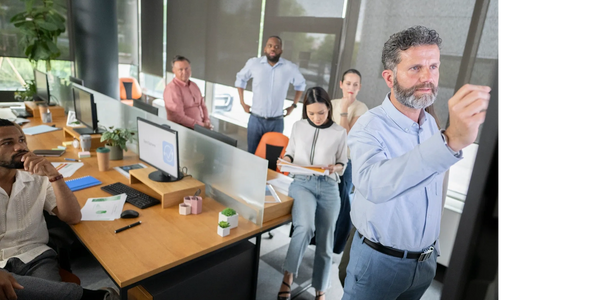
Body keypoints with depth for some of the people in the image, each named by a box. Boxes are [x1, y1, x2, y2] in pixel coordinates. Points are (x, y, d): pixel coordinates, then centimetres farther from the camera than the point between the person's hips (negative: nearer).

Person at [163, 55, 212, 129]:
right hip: (183, 129, -7)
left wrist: (207, 121, 0)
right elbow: (178, 117, -17)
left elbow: (203, 106, 19)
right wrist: (201, 125, -18)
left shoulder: (194, 85, 15)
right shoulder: (171, 89, -10)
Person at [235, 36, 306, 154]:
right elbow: (240, 78, 14)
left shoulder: (290, 68, -4)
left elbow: (301, 84, 15)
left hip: (276, 122, 0)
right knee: (252, 153, 9)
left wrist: (293, 105, 10)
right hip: (256, 119, 0)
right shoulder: (253, 63, -3)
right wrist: (242, 102, 9)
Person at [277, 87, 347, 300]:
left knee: (325, 242, 6)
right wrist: (286, 160, -6)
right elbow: (290, 152, 16)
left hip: (328, 187, 0)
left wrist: (334, 168, -14)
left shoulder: (339, 132, 1)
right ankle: (288, 276, -9)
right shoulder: (298, 126, 6)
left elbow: (342, 164, 9)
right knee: (305, 227, -29)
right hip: (301, 182, 0)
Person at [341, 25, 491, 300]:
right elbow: (372, 184, -44)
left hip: (426, 260, 6)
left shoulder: (431, 124, -1)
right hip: (378, 259, -6)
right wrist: (450, 141, -54)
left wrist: (432, 248, 18)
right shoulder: (369, 127, -23)